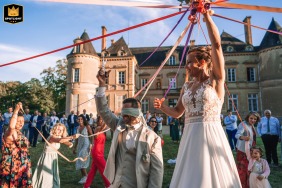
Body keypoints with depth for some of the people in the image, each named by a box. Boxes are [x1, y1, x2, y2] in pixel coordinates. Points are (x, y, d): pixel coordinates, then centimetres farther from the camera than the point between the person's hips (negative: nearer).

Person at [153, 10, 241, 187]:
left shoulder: (215, 79, -2)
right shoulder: (187, 86, 11)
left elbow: (216, 43, -11)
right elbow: (177, 113, 17)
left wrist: (206, 14, -8)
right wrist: (162, 106, -2)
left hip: (211, 136, -5)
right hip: (190, 138, 5)